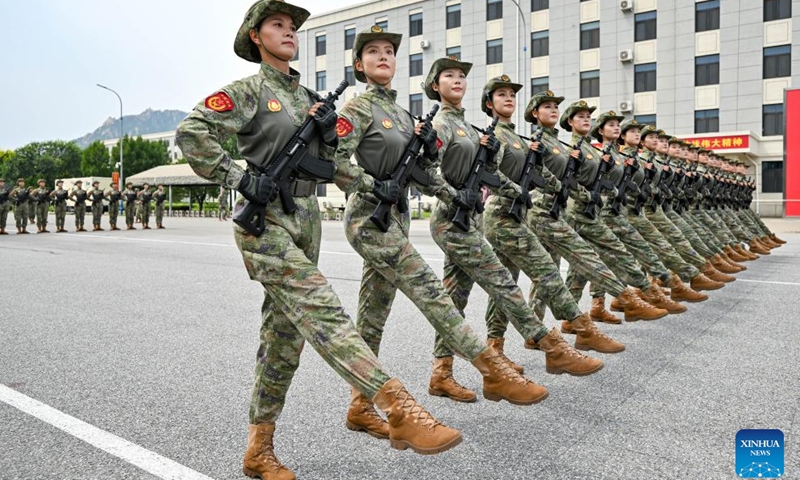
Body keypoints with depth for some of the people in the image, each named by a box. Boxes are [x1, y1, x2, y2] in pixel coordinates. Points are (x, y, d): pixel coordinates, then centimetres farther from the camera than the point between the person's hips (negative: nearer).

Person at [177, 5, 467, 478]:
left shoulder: (308, 96, 18)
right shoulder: (248, 91, -1)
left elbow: (327, 164, 18)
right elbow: (191, 132, -11)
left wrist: (329, 133, -1)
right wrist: (239, 177, -16)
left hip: (306, 220, 7)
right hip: (266, 222, -7)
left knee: (285, 336, 8)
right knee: (323, 312, -21)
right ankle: (400, 409, -28)